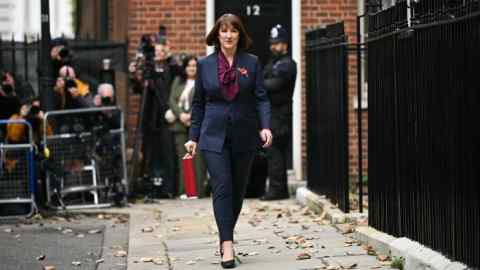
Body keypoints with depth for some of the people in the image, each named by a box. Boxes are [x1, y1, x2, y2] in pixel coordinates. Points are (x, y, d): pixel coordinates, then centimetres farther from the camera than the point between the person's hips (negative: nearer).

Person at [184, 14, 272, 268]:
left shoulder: (251, 63, 4)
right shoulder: (205, 64, 5)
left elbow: (261, 98, 0)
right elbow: (198, 104, 10)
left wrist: (265, 126, -15)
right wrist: (193, 137, 6)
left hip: (244, 136, 1)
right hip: (214, 136, -1)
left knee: (238, 190, 9)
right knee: (222, 188, -11)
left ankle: (225, 236, 26)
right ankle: (227, 245, -15)